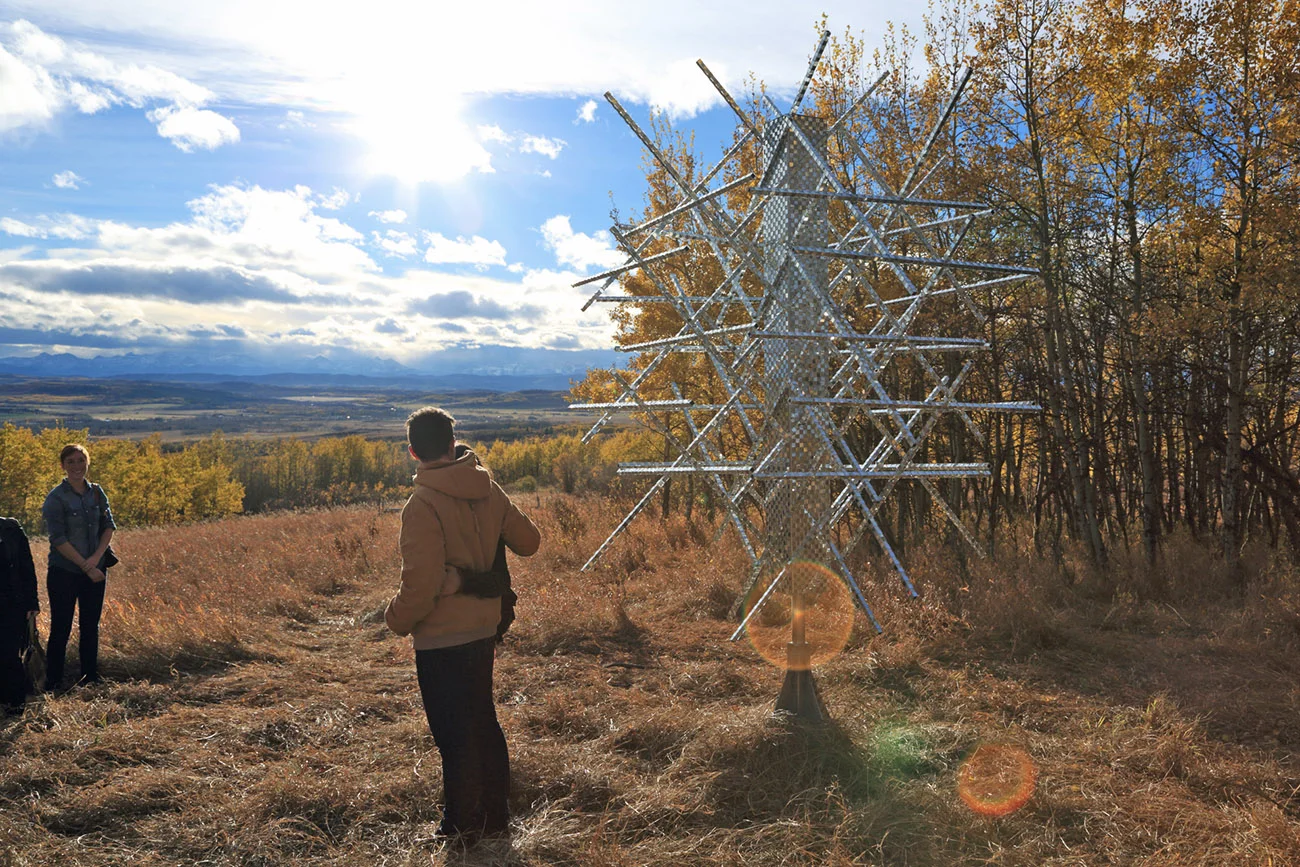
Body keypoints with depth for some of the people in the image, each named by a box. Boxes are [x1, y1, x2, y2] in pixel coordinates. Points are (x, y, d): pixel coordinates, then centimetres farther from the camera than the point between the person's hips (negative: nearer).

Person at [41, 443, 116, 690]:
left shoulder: (96, 492, 5)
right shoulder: (56, 498, -10)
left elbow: (109, 526, 4)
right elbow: (58, 539, -14)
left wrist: (96, 557, -12)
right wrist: (86, 567, -14)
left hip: (95, 571, 5)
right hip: (64, 573, -4)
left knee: (91, 626, 12)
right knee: (61, 629, 1)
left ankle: (91, 679, 23)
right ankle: (53, 684, 12)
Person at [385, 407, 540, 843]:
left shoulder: (424, 505, -20)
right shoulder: (488, 491, -1)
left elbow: (421, 583, -22)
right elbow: (528, 542, 8)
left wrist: (397, 620, -3)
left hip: (441, 639, -7)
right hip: (484, 628, 7)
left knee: (454, 734, 7)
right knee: (483, 722, 20)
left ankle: (462, 828, 21)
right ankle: (496, 814, 33)